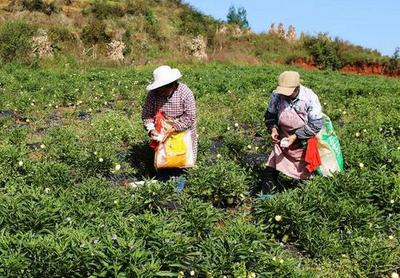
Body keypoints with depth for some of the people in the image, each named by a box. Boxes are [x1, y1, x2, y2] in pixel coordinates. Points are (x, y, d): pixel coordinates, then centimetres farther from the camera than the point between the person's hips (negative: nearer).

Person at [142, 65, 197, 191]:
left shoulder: (185, 93, -25)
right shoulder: (153, 94, -17)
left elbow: (189, 117, -25)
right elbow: (147, 114, -10)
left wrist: (172, 130, -30)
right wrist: (151, 129, -28)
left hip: (182, 133, -3)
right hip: (162, 134, 3)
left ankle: (178, 189, 25)